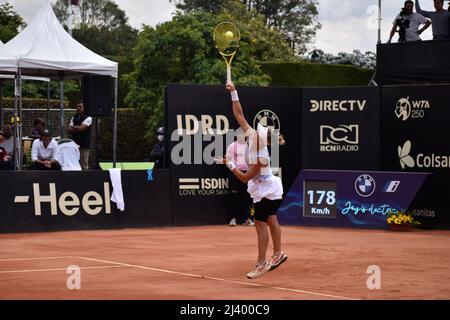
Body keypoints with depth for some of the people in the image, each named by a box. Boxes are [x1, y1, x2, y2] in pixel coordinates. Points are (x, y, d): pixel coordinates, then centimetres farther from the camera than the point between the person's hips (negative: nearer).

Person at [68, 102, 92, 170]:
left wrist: (74, 127, 3)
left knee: (84, 164, -7)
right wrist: (77, 128, -7)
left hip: (84, 145, -5)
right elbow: (69, 130, 6)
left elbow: (81, 128, -13)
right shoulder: (74, 118, 17)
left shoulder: (88, 118, -1)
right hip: (74, 144, 5)